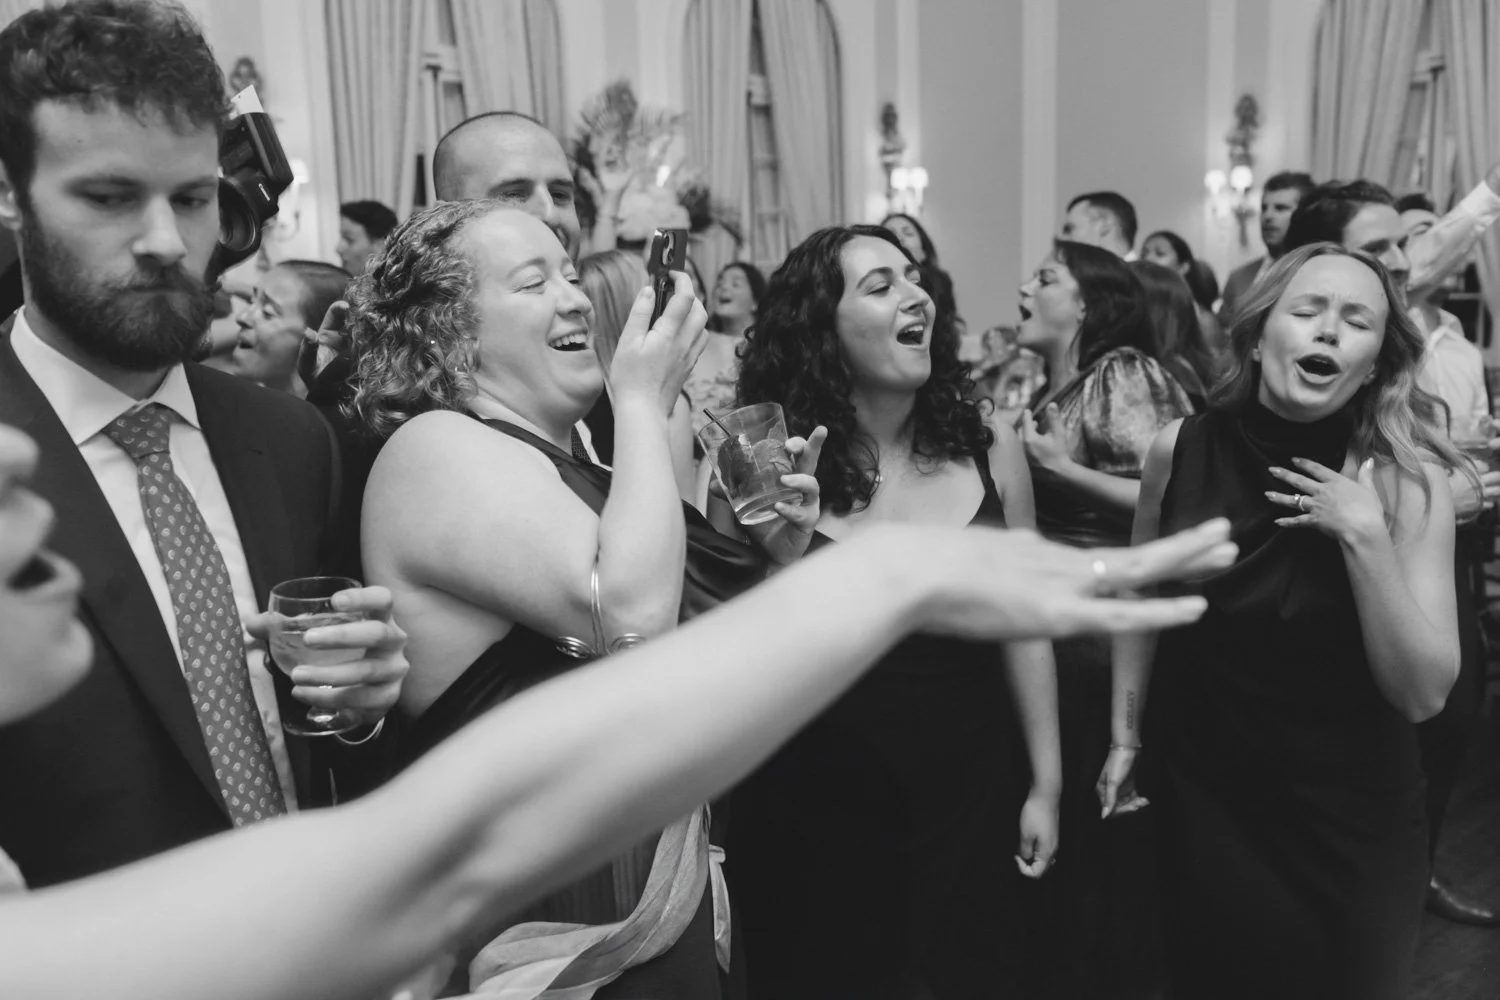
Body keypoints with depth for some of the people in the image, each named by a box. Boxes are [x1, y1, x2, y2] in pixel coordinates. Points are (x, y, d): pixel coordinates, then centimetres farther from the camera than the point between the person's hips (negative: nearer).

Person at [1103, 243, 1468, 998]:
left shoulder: (1408, 481, -14)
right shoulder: (1180, 450, -11)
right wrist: (1125, 737, 8)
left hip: (1352, 816, -1)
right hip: (1202, 794, 1)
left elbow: (1423, 693, -16)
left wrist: (1366, 537, -26)